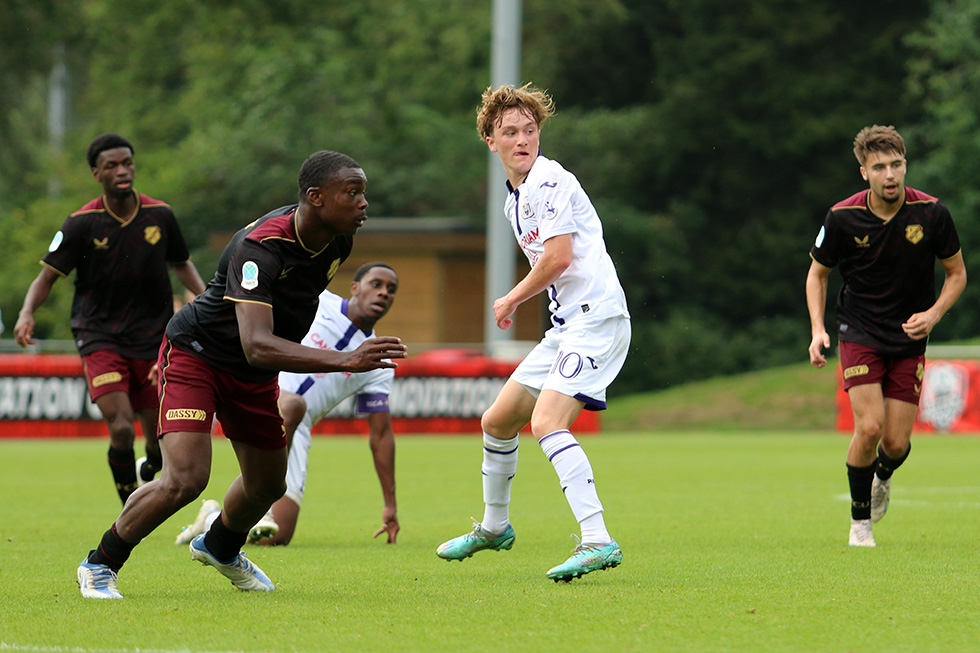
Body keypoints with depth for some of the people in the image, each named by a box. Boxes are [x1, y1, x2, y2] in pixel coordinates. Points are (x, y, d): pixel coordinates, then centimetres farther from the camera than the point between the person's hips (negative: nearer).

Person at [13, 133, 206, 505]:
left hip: (153, 341, 3)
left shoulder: (160, 215, 0)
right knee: (121, 429, -19)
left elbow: (181, 264, 17)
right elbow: (47, 277, -5)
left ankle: (147, 472, 42)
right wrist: (27, 313, -24)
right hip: (99, 338, -3)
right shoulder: (81, 223, -8)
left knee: (160, 439, 5)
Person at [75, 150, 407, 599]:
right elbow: (257, 346, -46)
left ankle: (220, 548, 51)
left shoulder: (338, 241, -10)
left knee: (267, 485, 17)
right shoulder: (259, 246, -36)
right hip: (195, 355, -8)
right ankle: (100, 566, -1)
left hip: (255, 376, 8)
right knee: (186, 478, -22)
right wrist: (346, 361, -53)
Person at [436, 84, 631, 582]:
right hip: (565, 324, 10)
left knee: (548, 423, -26)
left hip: (596, 317, -10)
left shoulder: (551, 182, -11)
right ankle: (494, 526, 38)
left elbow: (558, 258, -18)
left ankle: (597, 541, -33)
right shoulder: (515, 201, 19)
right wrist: (518, 302, 13)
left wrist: (512, 300, -4)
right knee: (497, 421, 17)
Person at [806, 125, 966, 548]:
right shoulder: (842, 218, -13)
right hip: (860, 333, -1)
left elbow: (957, 273, 2)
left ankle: (883, 477, 36)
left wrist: (933, 314, -15)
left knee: (896, 442, -3)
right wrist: (818, 330, -9)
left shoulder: (931, 213, -12)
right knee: (869, 427, -17)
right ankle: (860, 521, 4)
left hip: (909, 338, 1)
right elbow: (818, 273, 3)